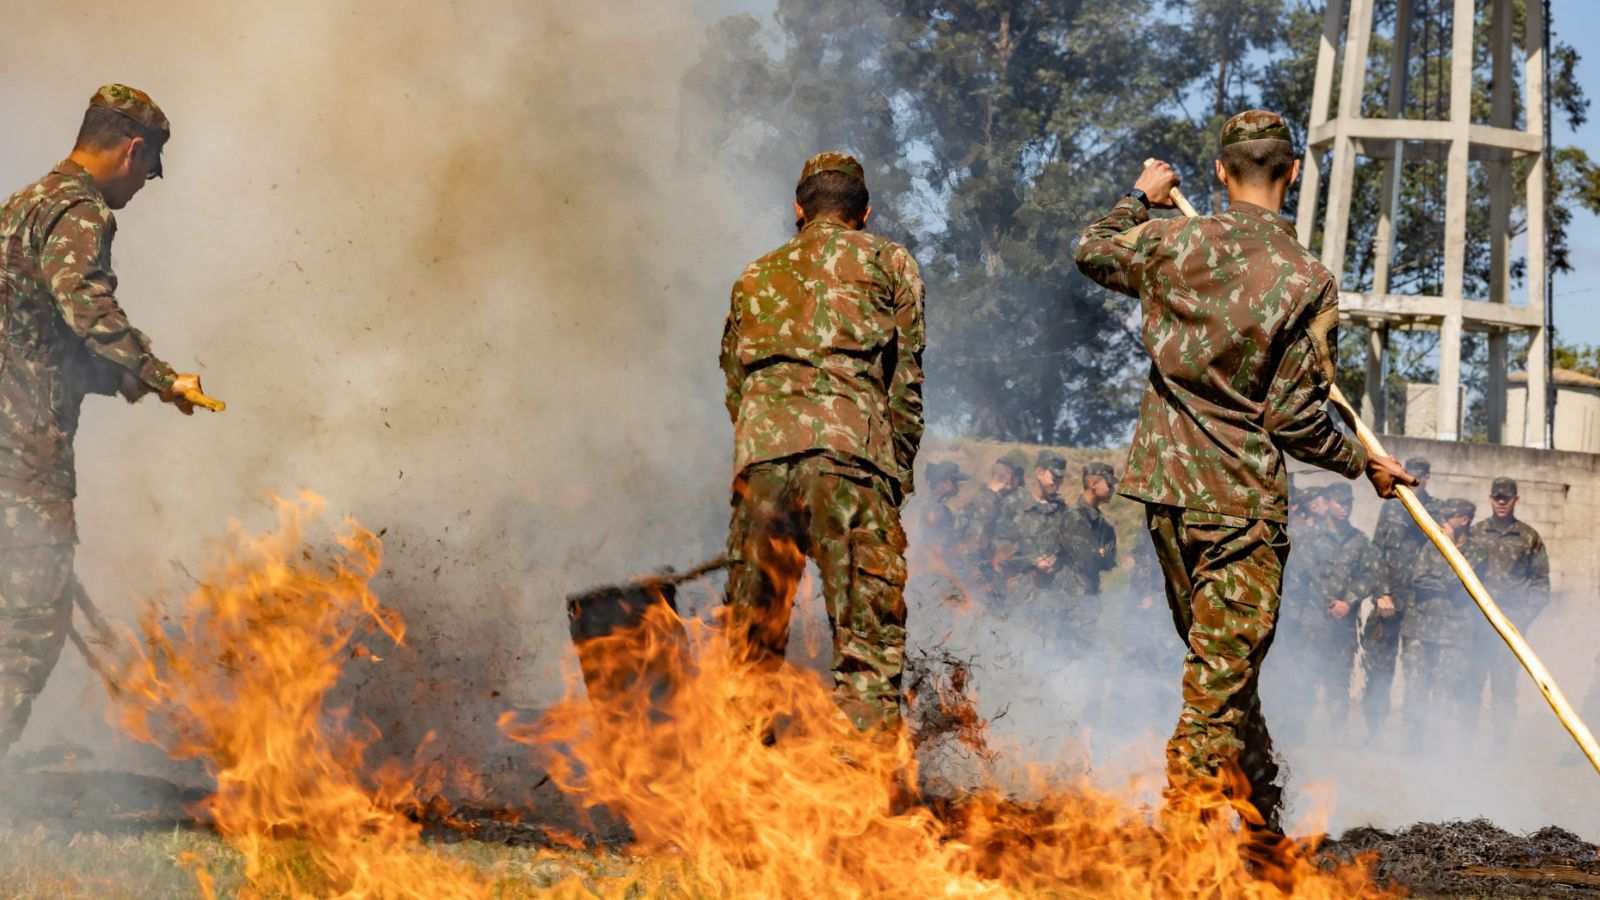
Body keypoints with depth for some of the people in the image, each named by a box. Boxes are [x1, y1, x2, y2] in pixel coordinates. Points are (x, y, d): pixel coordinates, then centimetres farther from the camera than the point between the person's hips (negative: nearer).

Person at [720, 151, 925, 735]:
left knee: (752, 633, 8)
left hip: (760, 447, 4)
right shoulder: (887, 263, 17)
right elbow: (905, 380, 11)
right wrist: (899, 471, 15)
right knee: (870, 639, -6)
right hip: (850, 446, -3)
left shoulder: (755, 277, 28)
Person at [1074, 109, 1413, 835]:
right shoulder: (1309, 282, -12)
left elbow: (1093, 251, 21)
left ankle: (1260, 800, 28)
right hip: (1243, 498, -6)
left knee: (1218, 659, 17)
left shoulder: (1172, 243, -1)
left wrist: (1141, 197, 37)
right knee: (1224, 671, -3)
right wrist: (1364, 463, 4)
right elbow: (1295, 417, -11)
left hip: (1166, 480, 6)